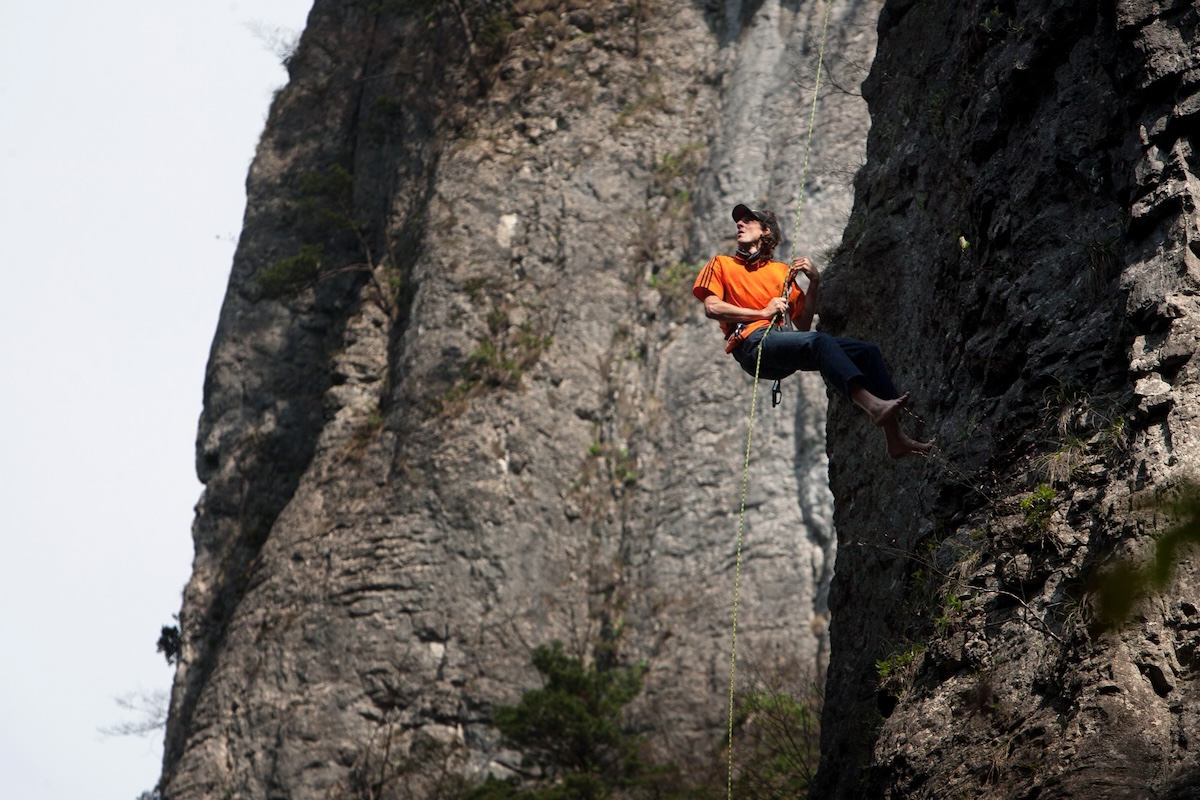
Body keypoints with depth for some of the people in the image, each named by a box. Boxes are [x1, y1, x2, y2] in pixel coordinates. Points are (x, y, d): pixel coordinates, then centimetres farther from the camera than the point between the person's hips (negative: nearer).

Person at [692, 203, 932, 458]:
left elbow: (803, 325, 20)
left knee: (867, 351, -11)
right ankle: (872, 405, -53)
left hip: (783, 346, 5)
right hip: (751, 343, -5)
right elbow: (712, 308, 1)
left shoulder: (782, 271, 28)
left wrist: (814, 283, 9)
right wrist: (762, 312, -4)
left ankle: (895, 437, -19)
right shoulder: (722, 264, 20)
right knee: (820, 342, -34)